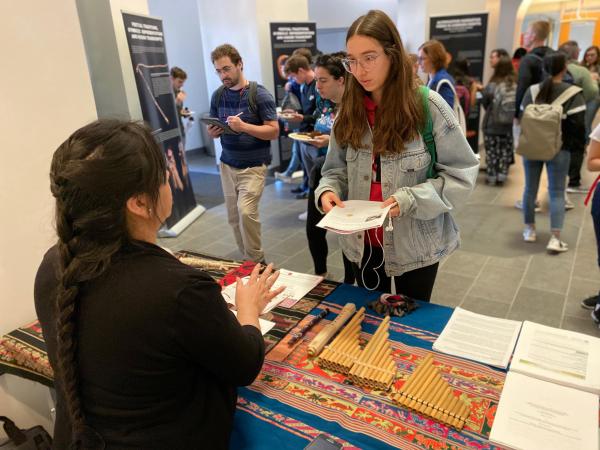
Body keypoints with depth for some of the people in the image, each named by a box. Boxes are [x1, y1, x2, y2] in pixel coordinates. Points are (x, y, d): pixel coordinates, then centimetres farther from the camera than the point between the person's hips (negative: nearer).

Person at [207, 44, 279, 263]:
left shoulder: (259, 94, -9)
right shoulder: (217, 96, 6)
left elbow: (273, 131, -11)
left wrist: (244, 126, -25)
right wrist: (212, 132, -9)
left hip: (253, 166, -5)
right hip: (227, 164, 5)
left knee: (246, 211, -18)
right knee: (233, 216, 7)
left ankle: (257, 262, 0)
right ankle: (246, 259, 23)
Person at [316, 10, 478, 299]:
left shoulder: (428, 105, -13)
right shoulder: (349, 111, 0)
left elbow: (461, 175, -11)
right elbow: (336, 170, 6)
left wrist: (409, 200, -24)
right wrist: (327, 191, -16)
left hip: (415, 244, -3)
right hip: (362, 243, 4)